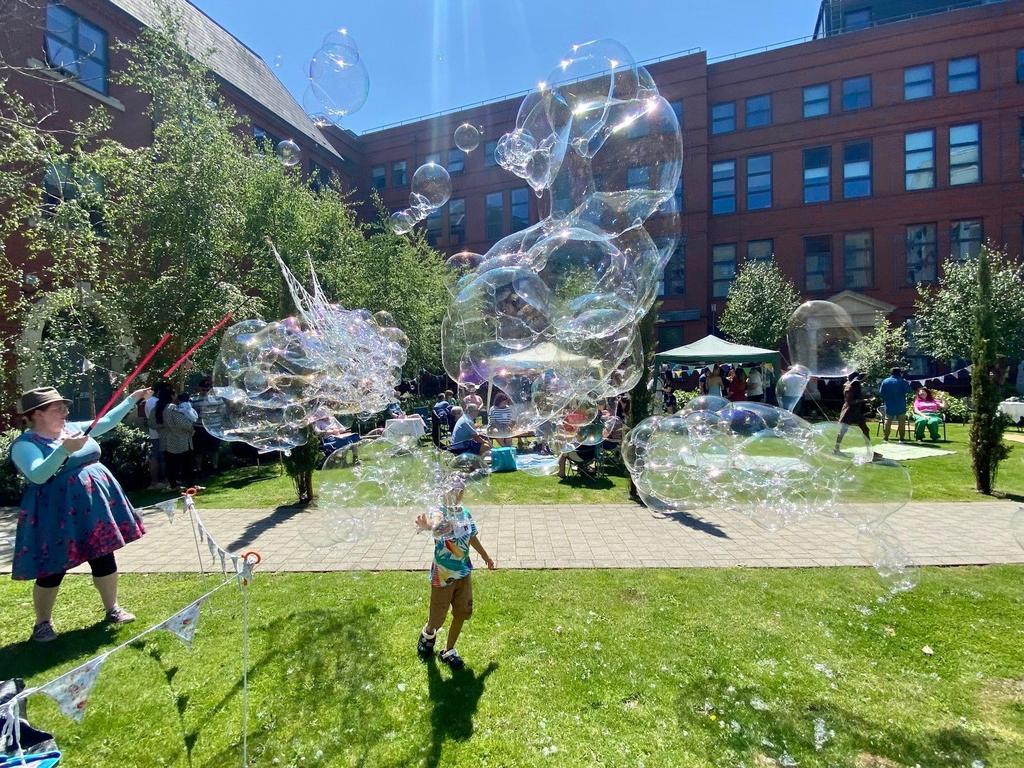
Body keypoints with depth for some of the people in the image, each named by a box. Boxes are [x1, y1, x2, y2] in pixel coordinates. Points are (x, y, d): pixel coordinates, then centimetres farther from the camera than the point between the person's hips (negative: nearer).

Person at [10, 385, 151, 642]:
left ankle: (112, 608, 27)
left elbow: (107, 421, 19)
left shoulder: (73, 428, 7)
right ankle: (43, 623, 27)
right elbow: (38, 476, -25)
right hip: (56, 514, -6)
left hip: (94, 506, 6)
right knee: (53, 570, 5)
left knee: (104, 559, 12)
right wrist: (64, 449, -35)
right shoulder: (25, 444, -11)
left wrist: (133, 399, 16)